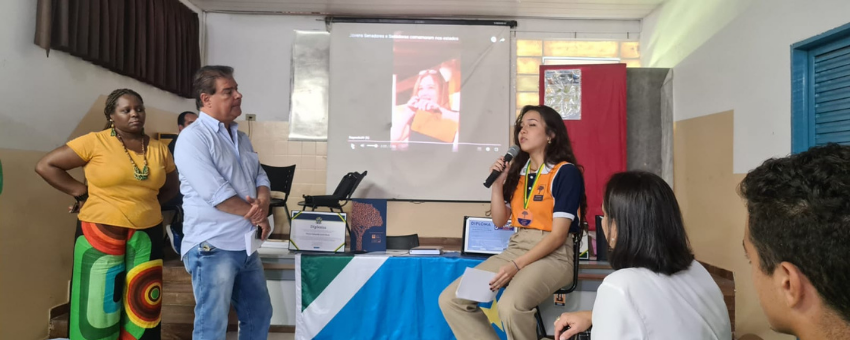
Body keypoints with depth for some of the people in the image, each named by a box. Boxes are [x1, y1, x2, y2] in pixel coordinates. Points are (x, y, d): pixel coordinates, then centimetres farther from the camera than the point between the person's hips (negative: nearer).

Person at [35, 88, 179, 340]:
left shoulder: (159, 149, 5)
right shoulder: (95, 142, -5)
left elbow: (171, 187, 18)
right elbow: (46, 165, -2)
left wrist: (144, 202, 5)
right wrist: (82, 193, -6)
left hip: (146, 235, 4)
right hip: (100, 233, -3)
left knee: (143, 306, 9)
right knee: (100, 304, 5)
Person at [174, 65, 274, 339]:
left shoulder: (241, 138, 14)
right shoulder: (194, 137, -12)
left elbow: (260, 177, 12)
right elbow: (216, 193, -20)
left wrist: (262, 204, -10)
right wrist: (256, 215, -8)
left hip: (246, 246, 8)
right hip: (212, 247, -8)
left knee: (259, 316, 18)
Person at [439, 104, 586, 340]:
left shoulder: (566, 172, -8)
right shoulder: (517, 171, 10)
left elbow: (558, 234, -14)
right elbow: (499, 221, 12)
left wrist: (517, 266, -21)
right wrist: (497, 184, -2)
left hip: (553, 255, -6)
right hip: (516, 248, 6)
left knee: (510, 305, -35)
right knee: (450, 299, -10)